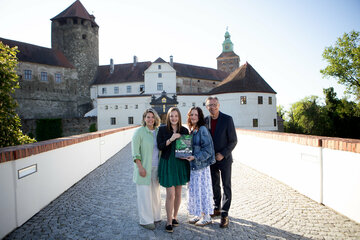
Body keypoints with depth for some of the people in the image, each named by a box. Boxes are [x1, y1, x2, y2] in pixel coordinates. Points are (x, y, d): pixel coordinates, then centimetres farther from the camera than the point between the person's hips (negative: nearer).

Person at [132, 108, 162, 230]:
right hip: (144, 167, -5)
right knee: (144, 193, 2)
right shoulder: (139, 132, -10)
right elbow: (135, 151, -13)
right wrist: (140, 167, -18)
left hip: (155, 167, 6)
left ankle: (155, 216, 31)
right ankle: (145, 220, 16)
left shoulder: (158, 131, 6)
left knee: (155, 192, 15)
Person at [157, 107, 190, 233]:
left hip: (181, 163, 3)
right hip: (167, 163, -3)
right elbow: (160, 146, -8)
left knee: (178, 193, 12)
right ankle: (169, 221, 13)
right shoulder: (162, 129, -2)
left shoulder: (184, 130, 3)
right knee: (170, 194, -4)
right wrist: (171, 139, -21)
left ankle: (174, 216, 32)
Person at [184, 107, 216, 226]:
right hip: (192, 165, 8)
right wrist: (187, 156, 5)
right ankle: (199, 214, 30)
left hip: (201, 165, -8)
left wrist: (195, 157, -23)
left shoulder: (202, 130, -14)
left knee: (203, 190, 3)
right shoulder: (191, 130, 10)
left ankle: (207, 217, 19)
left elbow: (208, 149, -17)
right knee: (194, 190, 15)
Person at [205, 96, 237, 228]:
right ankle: (217, 208, 32)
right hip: (211, 158, 4)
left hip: (224, 158, -4)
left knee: (226, 186, 3)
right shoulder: (205, 120, 0)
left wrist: (223, 154, -17)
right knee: (214, 185, 15)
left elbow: (233, 140, -10)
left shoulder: (227, 119, -11)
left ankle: (224, 214, 12)